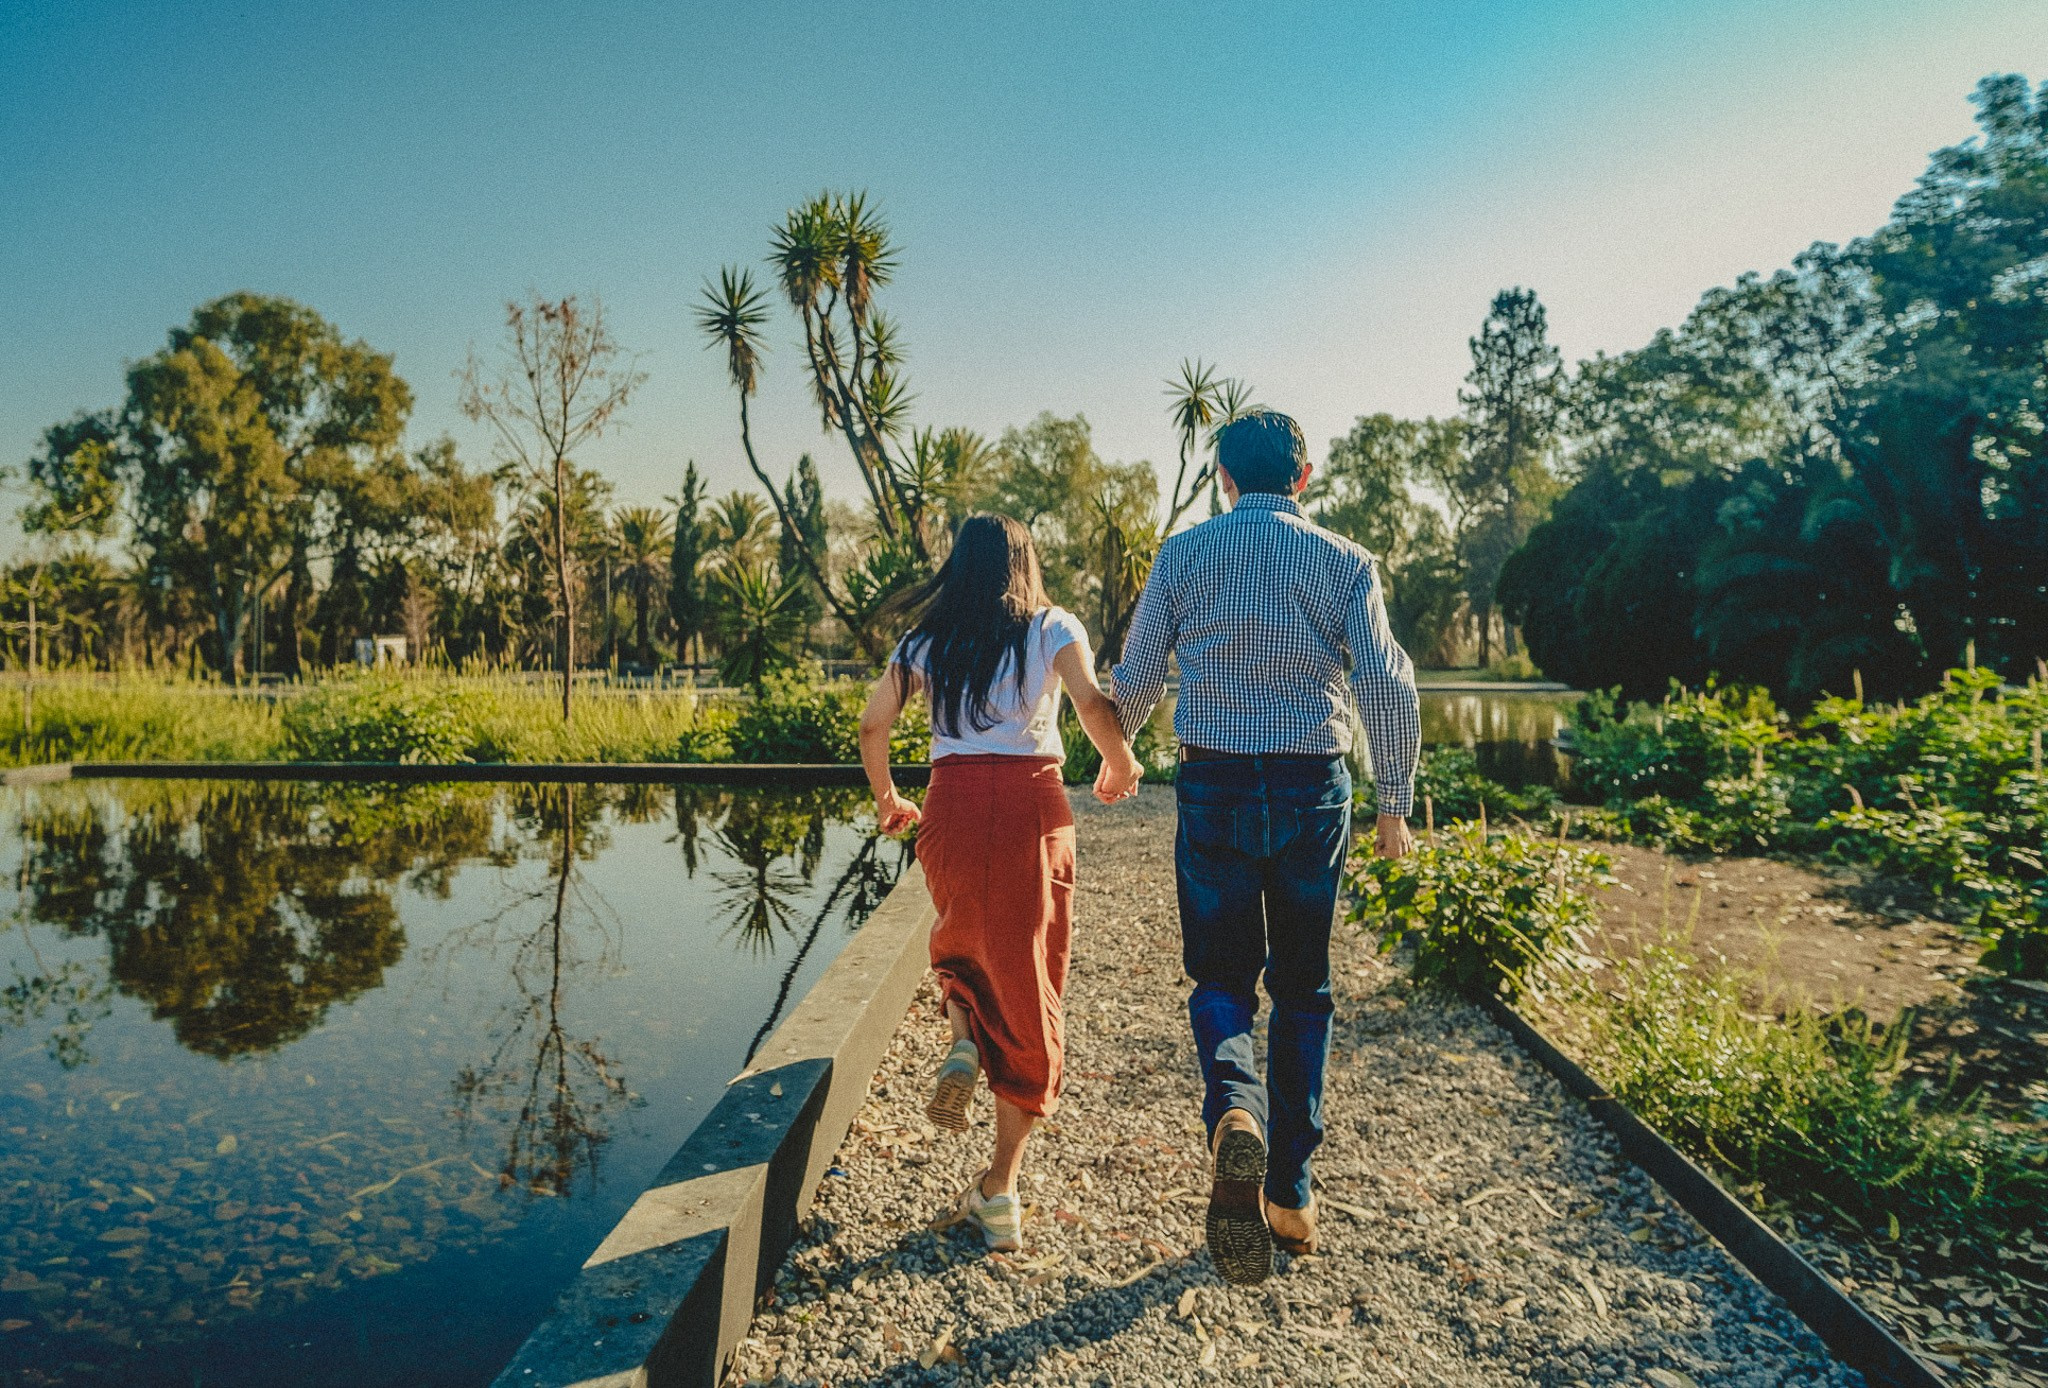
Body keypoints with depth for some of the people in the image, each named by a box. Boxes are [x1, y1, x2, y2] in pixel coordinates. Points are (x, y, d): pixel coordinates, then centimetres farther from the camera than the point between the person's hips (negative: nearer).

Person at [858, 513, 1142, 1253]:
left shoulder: (927, 641, 13)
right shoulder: (1052, 629, 6)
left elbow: (872, 726, 9)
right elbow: (1093, 705, -10)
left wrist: (886, 800, 24)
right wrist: (1121, 765, 8)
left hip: (951, 809, 2)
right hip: (1032, 808, -2)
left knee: (961, 939, 31)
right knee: (1026, 989, 7)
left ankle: (963, 1042, 0)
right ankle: (999, 1191, 9)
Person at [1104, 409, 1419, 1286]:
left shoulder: (1184, 554, 2)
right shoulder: (1344, 562, 1)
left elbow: (1134, 681, 4)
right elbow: (1389, 690, -7)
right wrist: (1395, 805, 4)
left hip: (1215, 787, -1)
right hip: (1314, 791, 1)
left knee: (1222, 978, 11)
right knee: (1302, 988, 14)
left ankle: (1235, 1112, -21)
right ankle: (1290, 1195, 20)